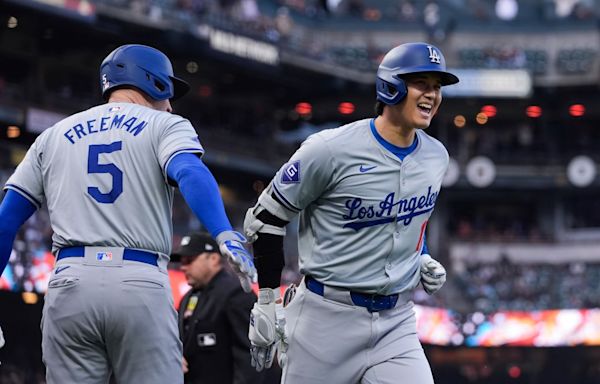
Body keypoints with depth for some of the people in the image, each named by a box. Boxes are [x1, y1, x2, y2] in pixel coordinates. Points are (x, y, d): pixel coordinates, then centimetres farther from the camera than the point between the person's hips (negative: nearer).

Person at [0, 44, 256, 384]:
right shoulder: (166, 126, 10)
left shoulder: (54, 136, 22)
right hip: (141, 286, -3)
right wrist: (226, 236, -28)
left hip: (69, 283, 3)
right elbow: (191, 174, -13)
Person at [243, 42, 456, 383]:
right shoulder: (332, 150, -14)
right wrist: (268, 302, -5)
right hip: (327, 317, -4)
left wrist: (422, 260, 7)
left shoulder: (436, 156, 5)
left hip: (396, 321, 4)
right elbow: (267, 218, -6)